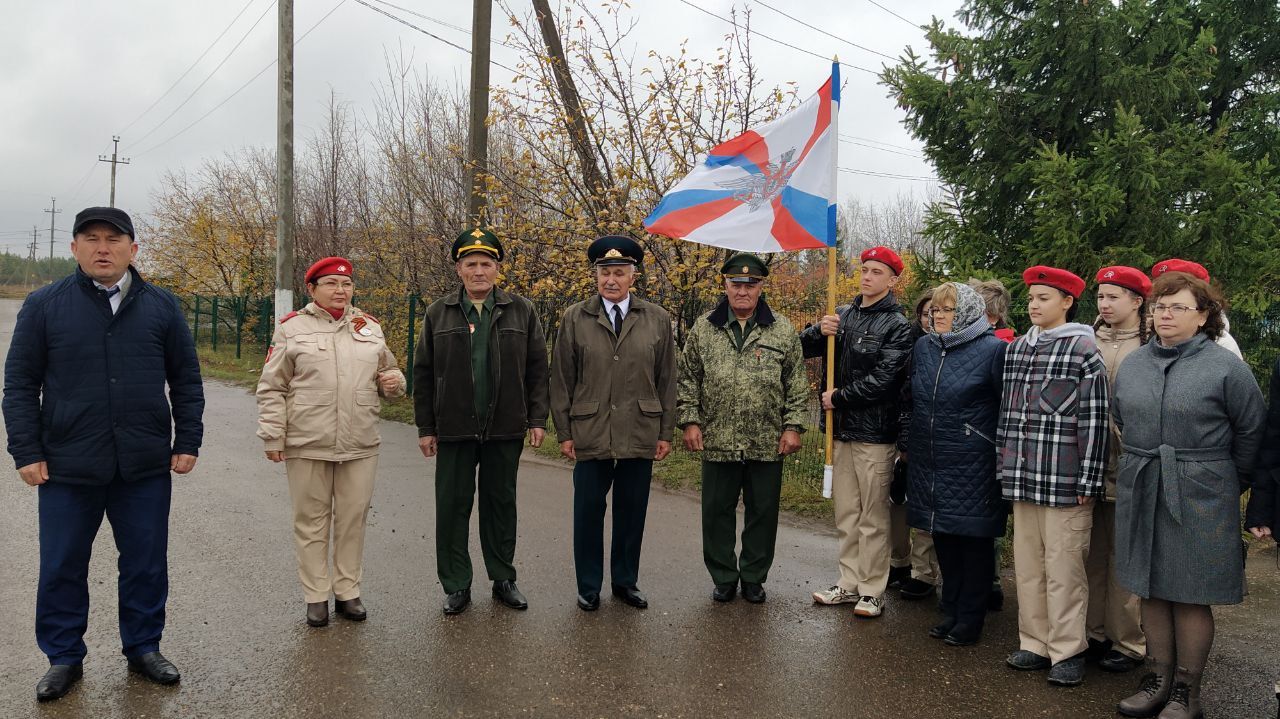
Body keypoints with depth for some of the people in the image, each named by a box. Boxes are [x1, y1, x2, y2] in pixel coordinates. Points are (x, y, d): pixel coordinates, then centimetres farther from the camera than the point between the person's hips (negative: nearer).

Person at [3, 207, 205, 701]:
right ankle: (64, 658, 28)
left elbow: (186, 380, 7)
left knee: (146, 565, 11)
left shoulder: (162, 306, 3)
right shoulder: (44, 305, 0)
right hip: (67, 469, -1)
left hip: (146, 468, 1)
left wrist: (187, 443, 2)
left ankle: (144, 647, 29)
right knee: (62, 569, 10)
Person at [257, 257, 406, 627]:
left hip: (360, 445, 3)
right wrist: (273, 436, -5)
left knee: (353, 518, 9)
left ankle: (347, 592, 22)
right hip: (307, 445, -3)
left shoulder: (370, 327, 10)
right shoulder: (292, 328, -1)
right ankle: (316, 597, 18)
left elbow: (388, 371, 22)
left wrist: (394, 381, -2)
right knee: (311, 521, 7)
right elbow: (272, 388, 0)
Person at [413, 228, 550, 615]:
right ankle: (456, 585, 18)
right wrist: (425, 427, 1)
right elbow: (424, 374, 4)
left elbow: (537, 368, 3)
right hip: (454, 429, 0)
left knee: (501, 503, 11)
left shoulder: (521, 311, 2)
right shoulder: (439, 313, 4)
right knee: (452, 506, 6)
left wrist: (537, 418, -2)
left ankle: (503, 579, 24)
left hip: (505, 429, 0)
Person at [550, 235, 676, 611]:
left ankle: (625, 581, 27)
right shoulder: (575, 319, 2)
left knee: (632, 511, 10)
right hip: (590, 435, -1)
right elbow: (562, 379, 3)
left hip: (640, 435, 1)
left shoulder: (657, 320, 5)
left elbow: (666, 380, 6)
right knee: (588, 511, 6)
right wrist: (564, 432, -1)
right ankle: (588, 586, 21)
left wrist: (666, 432, 4)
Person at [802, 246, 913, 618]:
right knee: (846, 513, 13)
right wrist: (819, 331, -7)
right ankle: (850, 583, 23)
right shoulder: (843, 315, 10)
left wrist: (838, 398, -9)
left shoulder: (896, 326, -7)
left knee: (873, 516, 1)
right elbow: (803, 349, 13)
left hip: (875, 434, -6)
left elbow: (882, 380, -16)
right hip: (843, 431, 6)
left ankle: (872, 591, 10)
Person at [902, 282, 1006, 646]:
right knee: (943, 539, 13)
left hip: (973, 467, -6)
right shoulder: (923, 347, 8)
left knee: (974, 541, 5)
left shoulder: (993, 350, -9)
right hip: (931, 465, 6)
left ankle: (970, 618, 17)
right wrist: (908, 444, 18)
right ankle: (950, 611, 27)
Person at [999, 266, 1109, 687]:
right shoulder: (1017, 348, 12)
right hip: (1023, 478, 6)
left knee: (1063, 569, 1)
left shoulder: (1083, 348, -6)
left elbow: (1094, 419, -9)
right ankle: (1034, 644, 23)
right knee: (1027, 565, 11)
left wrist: (1088, 481, -12)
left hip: (1065, 480, -6)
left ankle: (1068, 651, 14)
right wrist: (1005, 467, 14)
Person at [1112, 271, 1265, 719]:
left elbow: (1250, 431, -1)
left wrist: (1223, 480, 6)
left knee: (1191, 595, 4)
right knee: (1150, 588, 11)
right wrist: (1142, 464, 15)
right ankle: (1158, 679, 23)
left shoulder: (1225, 366, -7)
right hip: (1140, 493, 5)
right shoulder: (1132, 364, 8)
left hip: (1198, 498, -4)